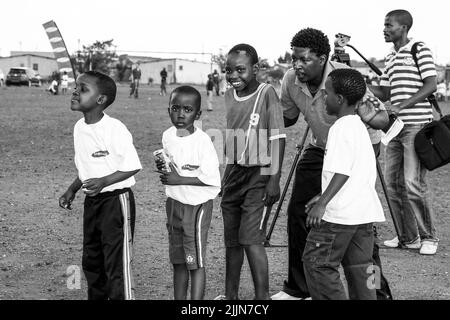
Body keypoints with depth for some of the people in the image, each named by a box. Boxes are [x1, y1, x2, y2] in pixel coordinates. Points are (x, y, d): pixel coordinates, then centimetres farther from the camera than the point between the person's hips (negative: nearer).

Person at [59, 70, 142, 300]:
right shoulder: (79, 128, 5)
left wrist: (103, 182, -25)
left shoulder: (115, 129, -19)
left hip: (116, 199, -8)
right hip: (91, 201, 8)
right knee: (91, 260, 17)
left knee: (117, 262, -6)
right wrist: (72, 190, 6)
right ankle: (96, 296, 31)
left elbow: (132, 167, -16)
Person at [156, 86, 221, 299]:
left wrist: (179, 179, -22)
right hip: (173, 202, 7)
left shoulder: (202, 141, -18)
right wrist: (162, 166, -4)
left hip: (197, 204, -7)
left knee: (195, 262, -3)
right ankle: (179, 299, 23)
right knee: (178, 261, 14)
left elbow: (212, 178, -21)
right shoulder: (168, 136, 3)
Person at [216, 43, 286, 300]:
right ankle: (231, 295, 26)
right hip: (233, 173, 6)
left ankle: (262, 297, -6)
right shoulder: (228, 96, 6)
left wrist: (275, 179, -15)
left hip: (259, 176, -6)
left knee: (251, 239, -13)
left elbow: (278, 139, -12)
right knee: (231, 240, 13)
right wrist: (221, 177, 16)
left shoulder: (267, 93, -11)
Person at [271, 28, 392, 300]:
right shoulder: (291, 81, -12)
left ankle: (378, 291, -1)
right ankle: (298, 288, 18)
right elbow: (285, 118, 6)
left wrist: (368, 117, -50)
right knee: (298, 212, 3)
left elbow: (384, 119, -29)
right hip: (320, 150, 6)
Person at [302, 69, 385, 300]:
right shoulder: (359, 126, 17)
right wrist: (324, 197, 26)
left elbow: (342, 171, -22)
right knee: (359, 268, 12)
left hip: (340, 213, -9)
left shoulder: (341, 128, -12)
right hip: (366, 211, 9)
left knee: (317, 262, -2)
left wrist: (323, 203, -26)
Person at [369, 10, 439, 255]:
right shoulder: (390, 58, 18)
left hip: (417, 124, -7)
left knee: (413, 183, -12)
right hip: (396, 127, 8)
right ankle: (408, 237, 15)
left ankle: (429, 237, 1)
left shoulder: (420, 51, -4)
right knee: (393, 183, 5)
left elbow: (431, 86, -11)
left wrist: (402, 106, -19)